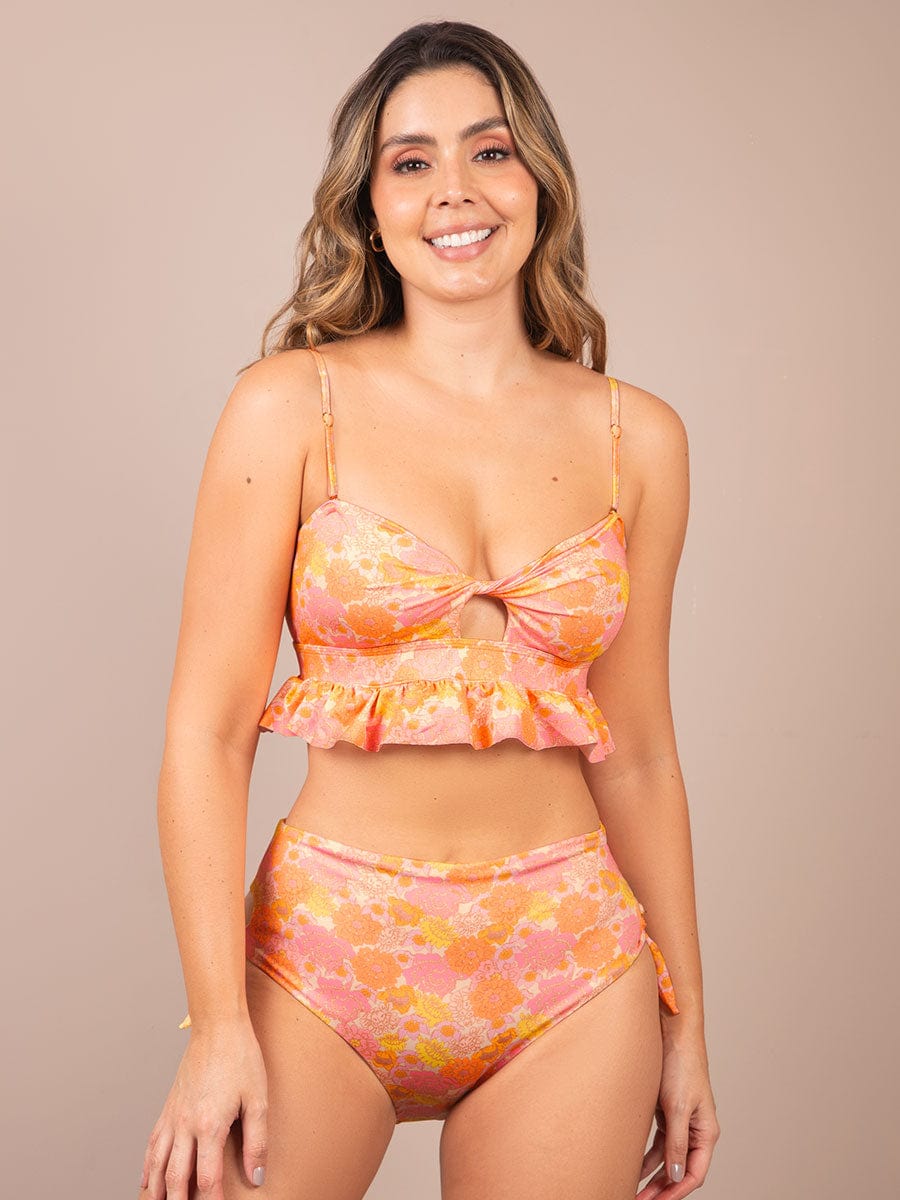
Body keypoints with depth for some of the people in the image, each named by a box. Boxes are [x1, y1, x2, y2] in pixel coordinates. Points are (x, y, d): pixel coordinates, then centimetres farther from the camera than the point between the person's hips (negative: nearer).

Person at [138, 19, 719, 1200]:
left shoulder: (639, 437, 3)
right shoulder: (292, 405, -5)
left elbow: (639, 752, 8)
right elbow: (208, 729, -7)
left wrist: (685, 1024, 10)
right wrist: (217, 1024, -12)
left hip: (570, 983, 2)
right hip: (324, 961, -2)